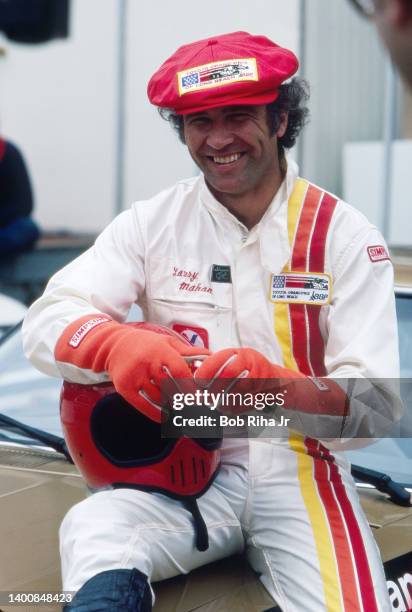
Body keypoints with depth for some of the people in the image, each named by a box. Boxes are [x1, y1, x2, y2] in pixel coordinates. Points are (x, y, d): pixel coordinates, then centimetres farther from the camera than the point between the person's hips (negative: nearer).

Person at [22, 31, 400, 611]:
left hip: (300, 473, 0)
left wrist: (276, 389, -33)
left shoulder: (347, 235, -5)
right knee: (92, 531, -31)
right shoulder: (153, 222, 1)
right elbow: (47, 321, -7)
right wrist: (117, 345, -31)